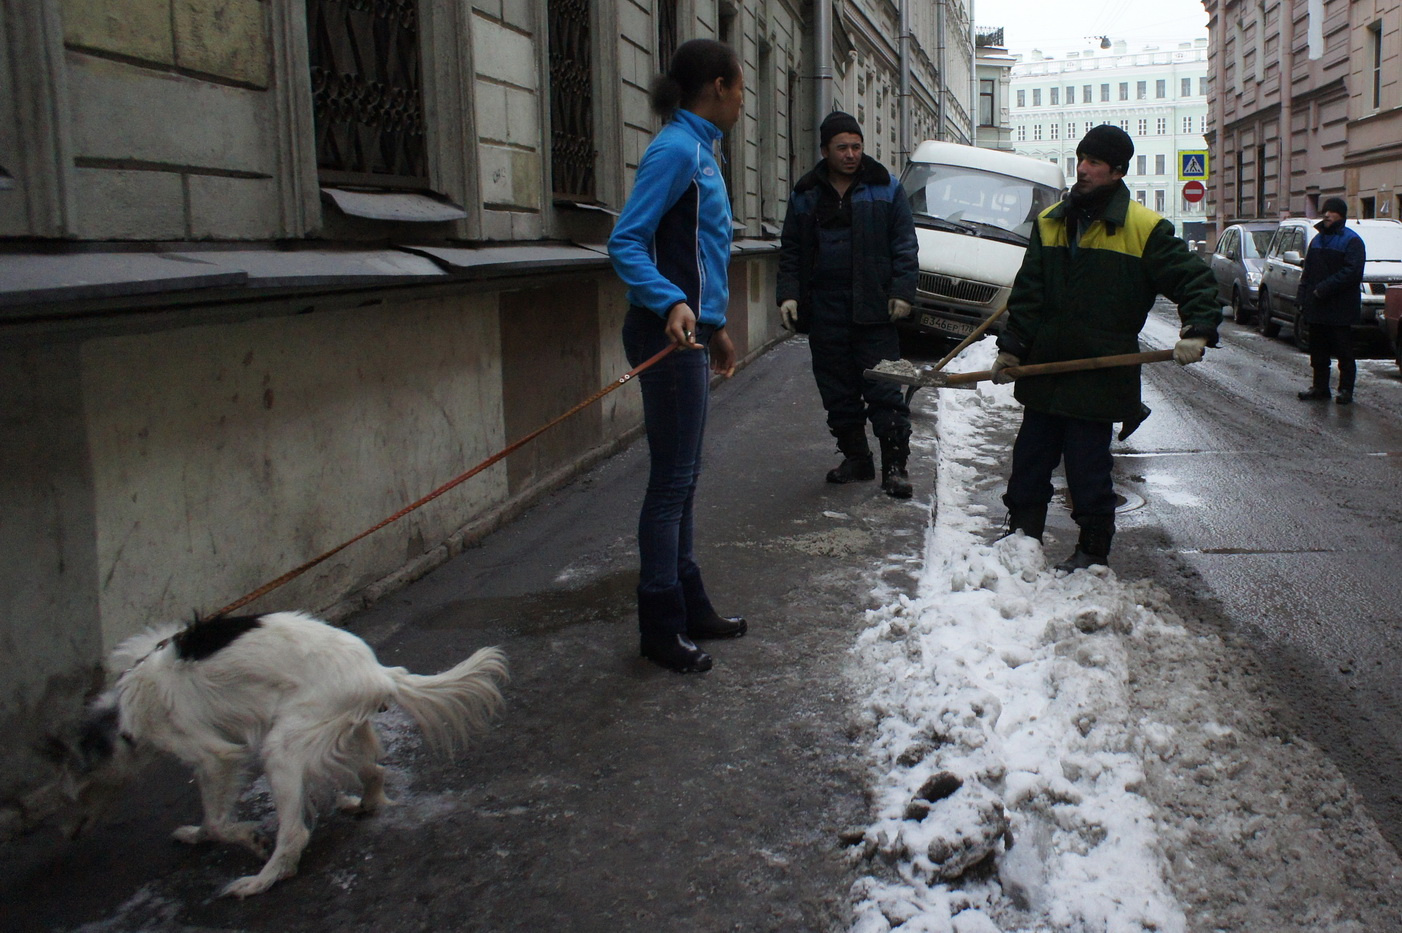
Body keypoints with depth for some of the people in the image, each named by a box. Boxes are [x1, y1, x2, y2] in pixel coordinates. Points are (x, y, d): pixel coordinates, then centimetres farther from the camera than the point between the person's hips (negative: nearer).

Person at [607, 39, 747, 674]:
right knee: (671, 482, -3)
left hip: (691, 333, 10)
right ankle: (661, 628, 7)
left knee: (682, 480, 16)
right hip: (671, 335, -10)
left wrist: (716, 328, 26)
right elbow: (626, 243, -21)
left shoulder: (698, 150, 17)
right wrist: (671, 304, -35)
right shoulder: (676, 150, -13)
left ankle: (691, 609, 27)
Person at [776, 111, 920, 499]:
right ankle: (856, 458, 21)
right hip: (824, 310, 3)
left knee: (883, 389, -5)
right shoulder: (806, 195, 12)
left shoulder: (886, 189, 5)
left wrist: (901, 292, -8)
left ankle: (895, 465, -1)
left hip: (873, 307, -3)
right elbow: (791, 251, 13)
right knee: (838, 392, 8)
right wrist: (789, 294, 1)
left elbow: (904, 245, 2)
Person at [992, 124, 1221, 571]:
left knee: (1088, 471, 1)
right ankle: (1022, 535, 27)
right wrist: (1010, 348, 5)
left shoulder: (1145, 228, -5)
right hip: (1044, 368, 5)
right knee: (1029, 461, 12)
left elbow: (1195, 280, -3)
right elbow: (1027, 294, 10)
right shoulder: (1051, 222, 10)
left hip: (1100, 376, -5)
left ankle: (1093, 551, 17)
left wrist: (1197, 331, -19)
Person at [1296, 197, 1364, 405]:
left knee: (1344, 353, -2)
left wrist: (1324, 288, -20)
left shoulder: (1351, 240, -5)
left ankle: (1346, 390, 3)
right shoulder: (1318, 239, 18)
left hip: (1341, 309, -7)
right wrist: (1304, 298, 8)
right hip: (1317, 309, 7)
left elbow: (1352, 271, -16)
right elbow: (1307, 272, 19)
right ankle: (1320, 387, 18)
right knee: (1318, 351, 10)